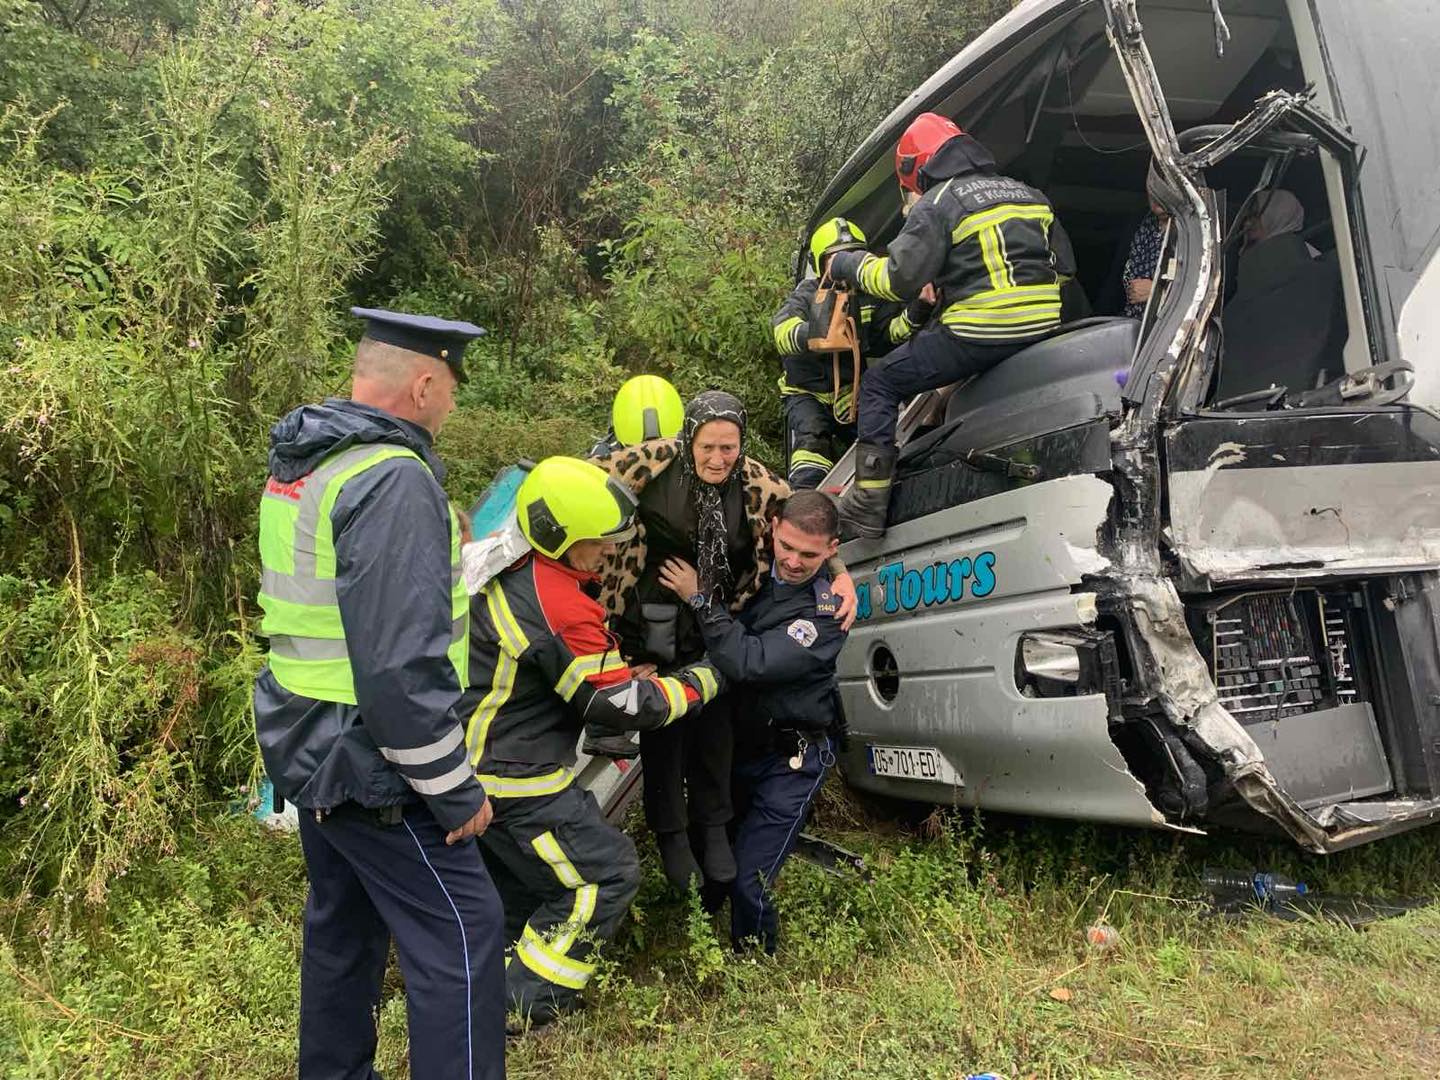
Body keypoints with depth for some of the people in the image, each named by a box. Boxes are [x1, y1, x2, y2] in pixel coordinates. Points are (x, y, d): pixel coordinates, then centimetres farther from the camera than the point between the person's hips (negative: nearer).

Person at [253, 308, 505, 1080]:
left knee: (343, 924, 22)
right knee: (461, 936, 0)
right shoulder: (392, 477, -22)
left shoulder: (300, 463, 8)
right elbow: (401, 663, -27)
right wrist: (455, 789, -19)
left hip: (308, 745, 10)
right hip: (367, 762, -10)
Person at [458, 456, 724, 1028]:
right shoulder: (561, 610, -28)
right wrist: (698, 683, -7)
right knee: (606, 876, 2)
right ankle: (523, 1009, 9)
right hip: (514, 782, -10)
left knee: (521, 882, 26)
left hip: (472, 762, 10)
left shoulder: (507, 567, 1)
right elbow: (622, 705, -21)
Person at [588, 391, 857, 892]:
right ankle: (670, 833, 27)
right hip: (653, 625, -2)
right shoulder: (656, 463, -17)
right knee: (663, 724, 7)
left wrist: (841, 574, -9)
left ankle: (712, 827, 31)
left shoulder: (753, 481, -9)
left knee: (715, 723, 11)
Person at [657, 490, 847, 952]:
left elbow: (750, 662, -31)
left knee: (747, 881, -4)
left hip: (790, 761, -5)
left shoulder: (828, 610, -21)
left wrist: (698, 599, -25)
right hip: (740, 740, 6)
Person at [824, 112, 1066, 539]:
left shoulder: (938, 203, -3)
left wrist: (847, 264, 6)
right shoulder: (1029, 193, 20)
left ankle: (866, 510, -3)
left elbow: (897, 279, -10)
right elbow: (1063, 268, 24)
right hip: (1043, 329, 8)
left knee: (879, 386, 3)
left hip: (977, 335, -8)